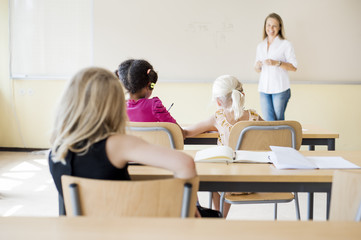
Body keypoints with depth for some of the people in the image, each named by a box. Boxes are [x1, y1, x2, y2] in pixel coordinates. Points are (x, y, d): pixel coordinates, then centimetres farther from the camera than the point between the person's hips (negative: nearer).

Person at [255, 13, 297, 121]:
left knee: (279, 121, 1)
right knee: (268, 121, 1)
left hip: (280, 89, -4)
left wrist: (277, 63, -19)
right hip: (264, 89, 4)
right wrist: (257, 66, -5)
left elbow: (294, 67, -6)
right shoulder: (260, 46, 13)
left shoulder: (286, 45, -2)